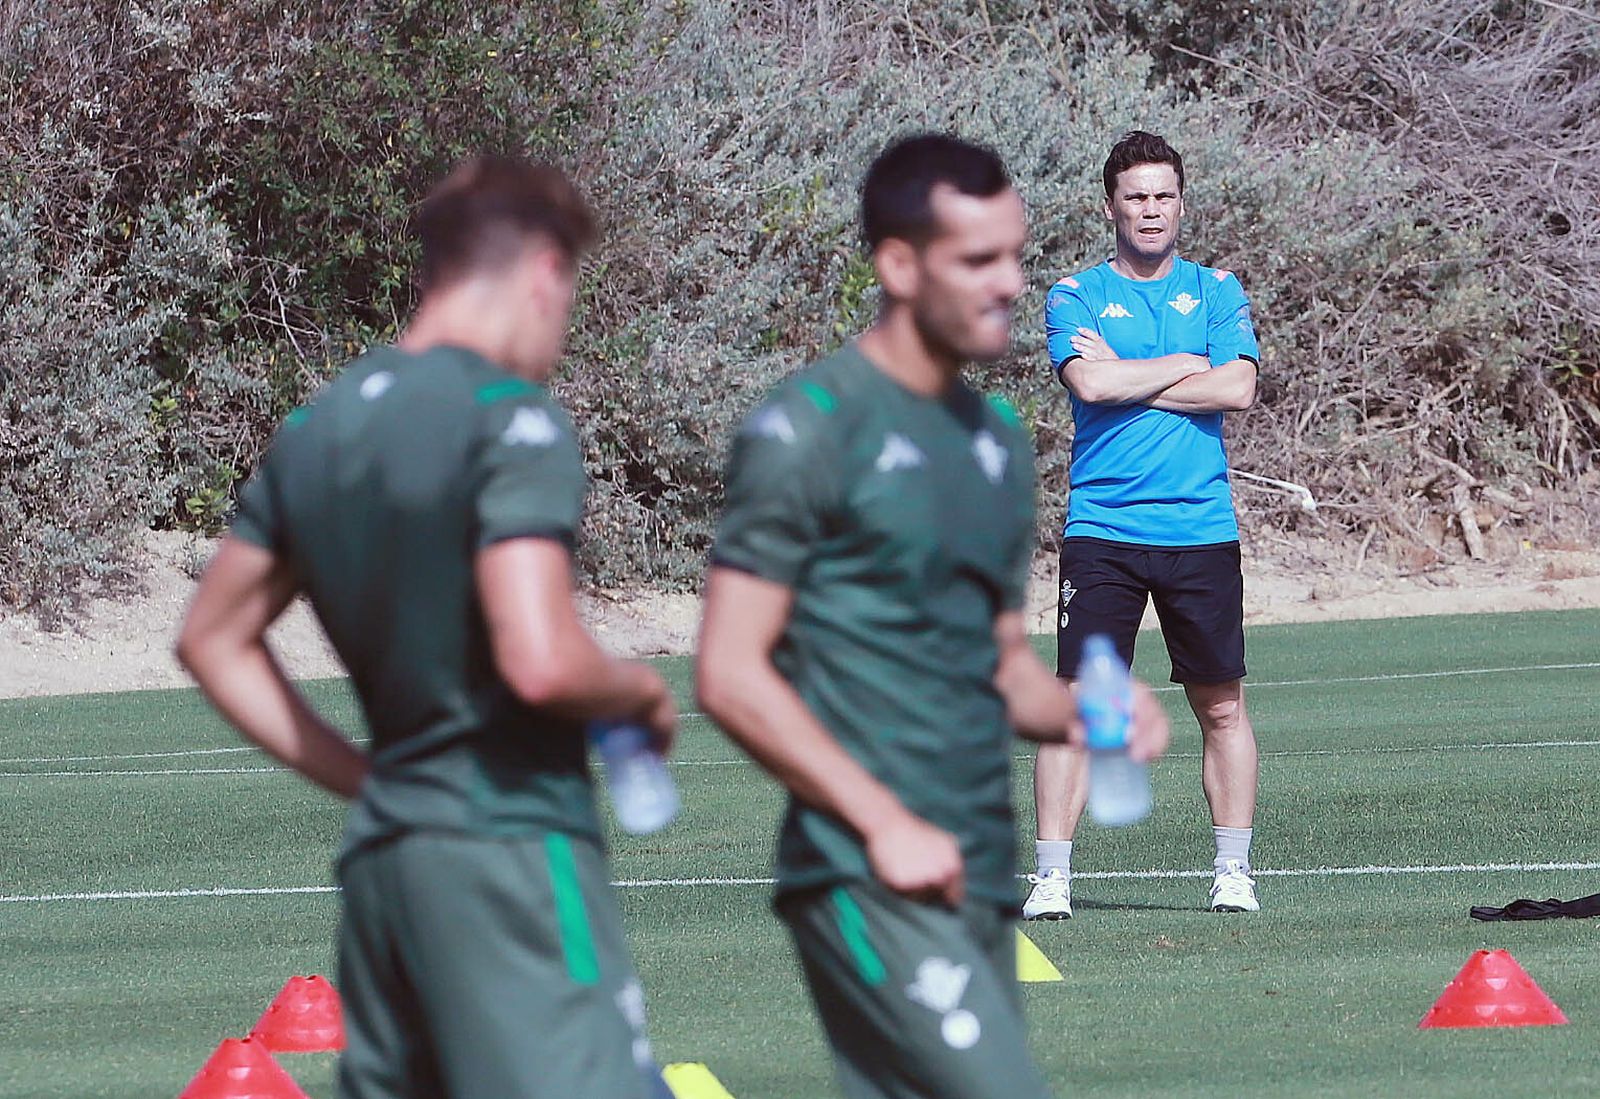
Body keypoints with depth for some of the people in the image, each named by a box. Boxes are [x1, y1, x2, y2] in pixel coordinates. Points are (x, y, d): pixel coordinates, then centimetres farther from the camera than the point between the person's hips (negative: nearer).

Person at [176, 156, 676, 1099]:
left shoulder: (314, 433, 13)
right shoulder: (511, 421, -11)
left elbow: (214, 642, 22)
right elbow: (540, 662, -22)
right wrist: (643, 694, -2)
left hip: (383, 852, 8)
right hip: (510, 845, -8)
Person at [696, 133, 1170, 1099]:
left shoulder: (1000, 443, 18)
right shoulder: (810, 431, -6)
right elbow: (732, 674, -10)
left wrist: (1082, 713, 3)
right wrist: (886, 824, -15)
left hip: (976, 876, 8)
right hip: (867, 879, -8)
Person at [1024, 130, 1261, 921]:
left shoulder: (1216, 291, 10)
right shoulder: (1077, 295, 6)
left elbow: (1237, 388, -5)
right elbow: (1089, 383, -12)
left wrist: (1125, 379, -6)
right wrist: (1184, 365, -3)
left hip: (1201, 529, 2)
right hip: (1103, 527, -2)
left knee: (1221, 707, 4)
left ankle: (1233, 873, 13)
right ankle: (1051, 878, -4)